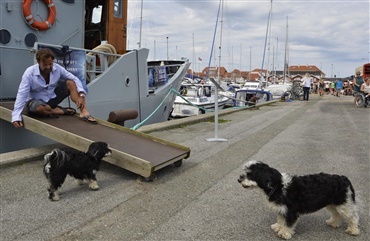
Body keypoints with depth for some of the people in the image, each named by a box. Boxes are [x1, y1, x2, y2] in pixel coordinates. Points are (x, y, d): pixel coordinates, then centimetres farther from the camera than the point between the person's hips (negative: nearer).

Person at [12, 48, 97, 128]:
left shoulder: (57, 68, -12)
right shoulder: (29, 73, -20)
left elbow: (74, 79, -10)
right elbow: (22, 94, -23)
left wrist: (81, 95, -28)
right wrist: (16, 116, -32)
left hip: (52, 98, 4)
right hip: (37, 101, -3)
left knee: (70, 83, -18)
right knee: (38, 108, -42)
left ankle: (84, 112, -28)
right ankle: (63, 111, -15)